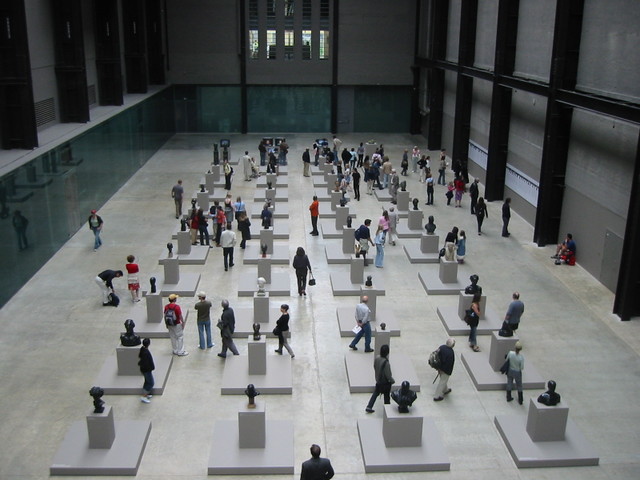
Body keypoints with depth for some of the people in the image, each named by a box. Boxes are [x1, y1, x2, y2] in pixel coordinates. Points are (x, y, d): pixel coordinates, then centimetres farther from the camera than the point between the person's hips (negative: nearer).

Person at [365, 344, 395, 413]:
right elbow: (388, 375, -24)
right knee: (386, 397, 15)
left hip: (378, 381, 6)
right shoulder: (386, 363, -34)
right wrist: (392, 381, -6)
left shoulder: (377, 358, -13)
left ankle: (369, 407, 25)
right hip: (385, 382, -6)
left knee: (375, 393, 23)